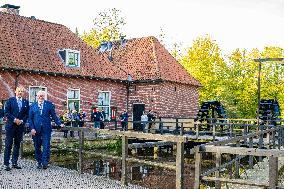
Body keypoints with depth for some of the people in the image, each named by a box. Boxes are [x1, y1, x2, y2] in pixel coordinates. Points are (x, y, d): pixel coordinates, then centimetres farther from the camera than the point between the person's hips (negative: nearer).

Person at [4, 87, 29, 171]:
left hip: (20, 126, 3)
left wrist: (22, 121, -8)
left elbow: (27, 114, 8)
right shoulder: (10, 100, 1)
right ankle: (6, 163, 2)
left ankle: (14, 163, 15)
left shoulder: (26, 102, 9)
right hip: (10, 126, -3)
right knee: (8, 145, -2)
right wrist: (14, 119, -13)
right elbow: (6, 112, -5)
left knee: (17, 144, 8)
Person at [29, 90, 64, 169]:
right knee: (37, 147, 8)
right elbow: (30, 118, 7)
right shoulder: (33, 106, 8)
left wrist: (59, 124, -6)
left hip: (46, 129, -1)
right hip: (36, 130, 2)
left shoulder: (49, 104, 6)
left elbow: (54, 115, 5)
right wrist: (32, 128, -5)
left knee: (46, 146, -5)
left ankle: (45, 163, -1)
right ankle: (39, 162, 19)